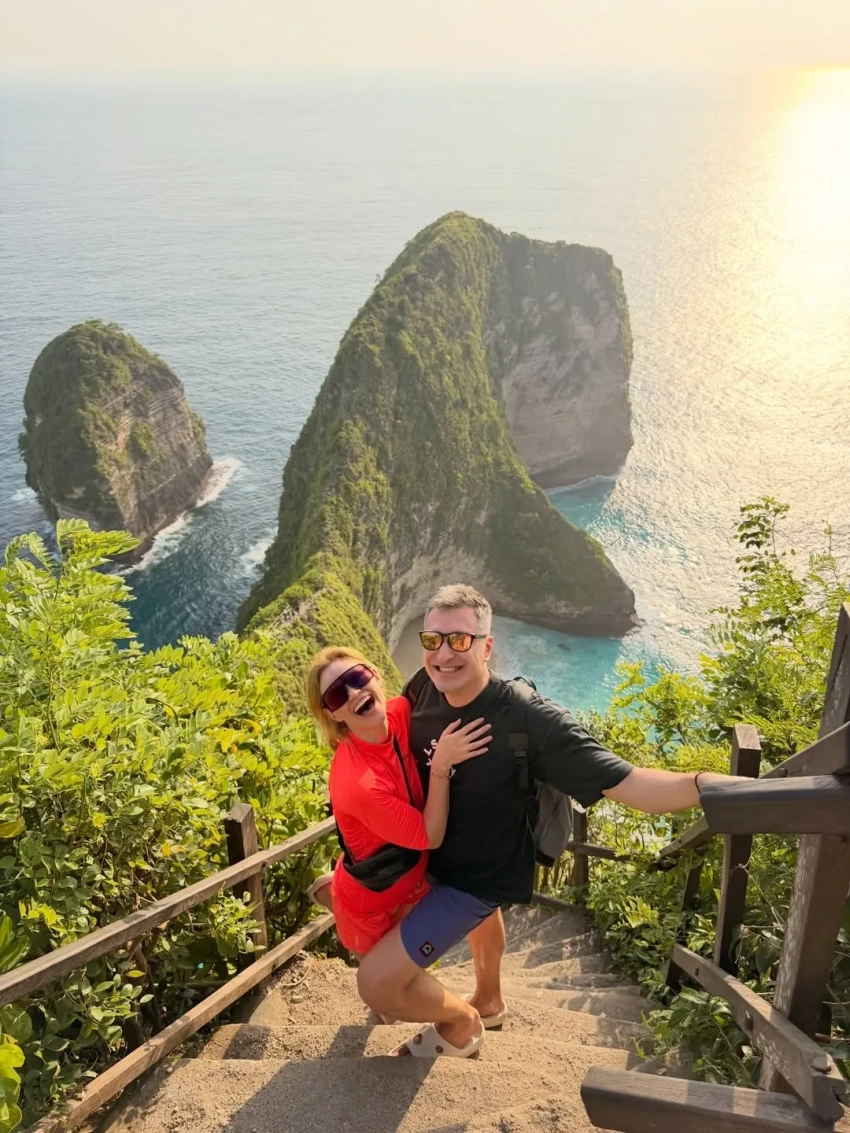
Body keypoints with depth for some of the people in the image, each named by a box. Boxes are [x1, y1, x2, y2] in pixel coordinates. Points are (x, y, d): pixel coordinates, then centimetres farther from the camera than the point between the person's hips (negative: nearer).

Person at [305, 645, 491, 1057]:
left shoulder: (402, 711, -23)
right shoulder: (356, 782, -41)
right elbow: (430, 837, -30)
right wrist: (441, 765, -39)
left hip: (411, 879, 5)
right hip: (373, 905, -5)